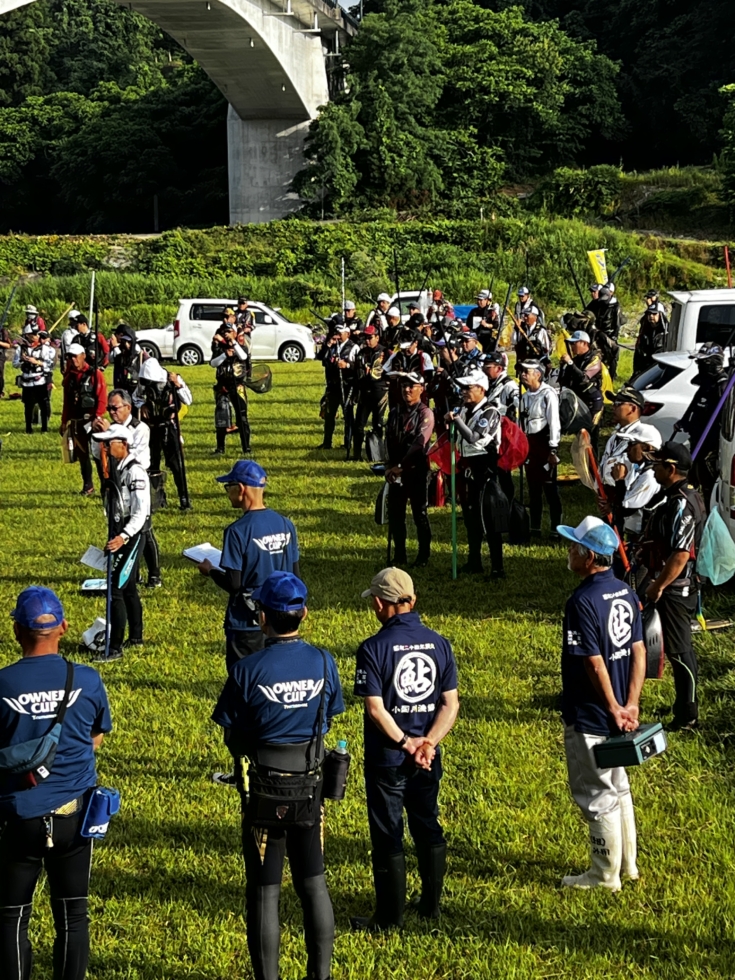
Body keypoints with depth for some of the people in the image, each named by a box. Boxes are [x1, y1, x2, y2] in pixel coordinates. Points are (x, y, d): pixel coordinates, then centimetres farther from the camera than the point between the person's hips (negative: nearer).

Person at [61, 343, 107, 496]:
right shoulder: (69, 377, 12)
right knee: (81, 453, 10)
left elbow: (102, 399, -12)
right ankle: (87, 486, 20)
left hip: (91, 419, -6)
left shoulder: (95, 374, -6)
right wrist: (64, 421, 17)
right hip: (75, 421, 6)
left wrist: (97, 417, -20)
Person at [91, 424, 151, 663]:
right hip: (119, 534, 10)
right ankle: (135, 637, 34)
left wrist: (123, 537, -33)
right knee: (128, 587, 20)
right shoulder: (115, 468, 9)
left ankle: (114, 648, -7)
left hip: (132, 536, -10)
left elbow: (140, 513, -24)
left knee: (116, 589, -10)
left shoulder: (135, 472, -19)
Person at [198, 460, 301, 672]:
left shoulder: (238, 531, -18)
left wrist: (209, 571, 1)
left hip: (246, 623, -6)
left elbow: (232, 584, -17)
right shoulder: (285, 525, 1)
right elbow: (295, 576, 6)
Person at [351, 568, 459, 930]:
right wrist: (427, 744, -12)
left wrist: (406, 744, -13)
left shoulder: (373, 648, -15)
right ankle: (430, 905, 28)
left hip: (386, 758, -5)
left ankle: (389, 916, 12)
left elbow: (375, 708, -19)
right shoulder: (439, 643, 0)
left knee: (387, 836, 5)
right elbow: (451, 704, -3)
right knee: (428, 828, 18)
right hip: (429, 757, 5)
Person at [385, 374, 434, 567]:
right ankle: (399, 555, 17)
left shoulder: (425, 413, -7)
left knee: (420, 514, 2)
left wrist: (401, 466, -20)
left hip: (417, 470, -5)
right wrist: (390, 466, -8)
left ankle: (424, 556, 11)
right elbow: (389, 440, 5)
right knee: (395, 513, 7)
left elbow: (419, 444, -16)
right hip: (396, 470, 5)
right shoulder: (395, 412, 10)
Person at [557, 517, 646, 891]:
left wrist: (614, 709, -14)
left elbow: (595, 664, -24)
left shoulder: (582, 601, -24)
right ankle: (627, 863, 33)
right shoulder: (625, 593, 2)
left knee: (597, 796, 5)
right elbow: (638, 651, 2)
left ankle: (605, 876, 17)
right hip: (617, 712, 8)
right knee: (618, 787, 22)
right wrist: (631, 705, -1)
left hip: (589, 718, -8)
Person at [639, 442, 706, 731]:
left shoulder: (681, 505, -23)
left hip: (674, 588, -10)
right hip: (679, 586, 10)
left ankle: (687, 715, 6)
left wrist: (658, 586, -21)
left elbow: (681, 555, -28)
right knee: (681, 648, 18)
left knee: (679, 650, -2)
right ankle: (685, 705, 29)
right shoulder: (688, 496, 9)